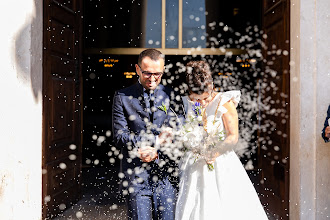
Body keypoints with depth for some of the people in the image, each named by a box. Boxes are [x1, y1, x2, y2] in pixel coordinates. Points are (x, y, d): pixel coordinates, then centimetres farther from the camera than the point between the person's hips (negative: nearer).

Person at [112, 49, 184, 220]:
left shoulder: (171, 96, 6)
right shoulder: (122, 97, 2)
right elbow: (119, 136, -4)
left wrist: (157, 152, -15)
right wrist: (155, 139, -13)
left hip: (167, 174, 1)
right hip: (136, 174, -1)